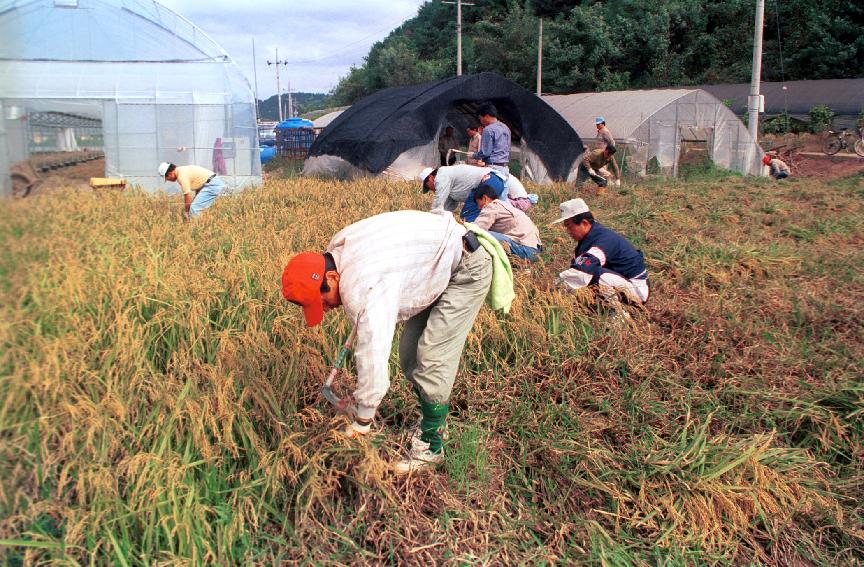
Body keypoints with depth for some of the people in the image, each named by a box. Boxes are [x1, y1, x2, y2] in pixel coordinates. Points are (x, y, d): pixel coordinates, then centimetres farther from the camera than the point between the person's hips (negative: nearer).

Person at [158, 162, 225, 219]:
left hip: (213, 185, -11)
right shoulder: (183, 170, 19)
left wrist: (186, 211, 4)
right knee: (198, 207, 15)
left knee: (194, 209, -13)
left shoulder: (181, 175, -11)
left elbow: (187, 195, -9)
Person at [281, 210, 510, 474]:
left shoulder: (363, 292, -35)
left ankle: (431, 447, 2)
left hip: (467, 268, -10)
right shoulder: (337, 248, -7)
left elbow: (372, 361, -31)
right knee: (410, 354, 10)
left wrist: (361, 421, -17)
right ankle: (431, 421, 27)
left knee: (431, 359, -12)